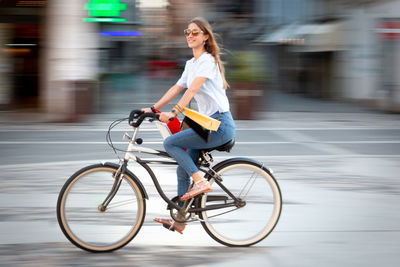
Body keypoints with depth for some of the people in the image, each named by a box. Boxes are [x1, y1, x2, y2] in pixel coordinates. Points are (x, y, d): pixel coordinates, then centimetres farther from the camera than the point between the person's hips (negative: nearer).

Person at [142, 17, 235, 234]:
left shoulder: (208, 61, -12)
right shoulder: (191, 64, 16)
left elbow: (192, 90, -23)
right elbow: (177, 88, 18)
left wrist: (173, 113, -31)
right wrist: (153, 109, 10)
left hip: (220, 124, -9)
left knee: (170, 143, -16)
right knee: (183, 169, 8)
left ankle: (200, 181, -13)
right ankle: (179, 220, 14)